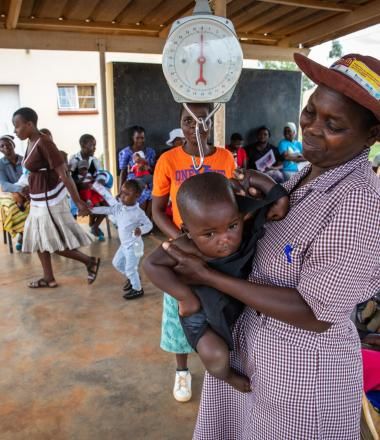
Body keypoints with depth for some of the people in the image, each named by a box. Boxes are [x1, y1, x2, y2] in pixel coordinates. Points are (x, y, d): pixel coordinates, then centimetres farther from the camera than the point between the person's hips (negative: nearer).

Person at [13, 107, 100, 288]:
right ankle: (48, 278, 28)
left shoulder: (44, 143, -22)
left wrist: (78, 201, -22)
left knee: (54, 242, 0)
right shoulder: (32, 143, 6)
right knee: (38, 238, 15)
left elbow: (64, 174, -23)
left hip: (50, 199, -9)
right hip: (39, 200, 9)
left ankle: (90, 261, 14)